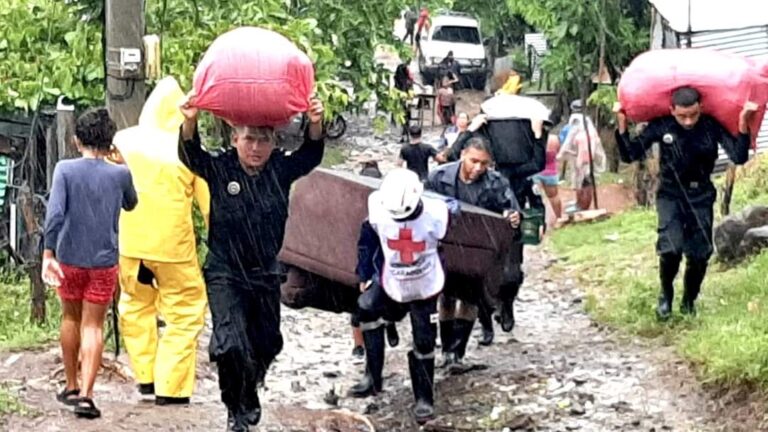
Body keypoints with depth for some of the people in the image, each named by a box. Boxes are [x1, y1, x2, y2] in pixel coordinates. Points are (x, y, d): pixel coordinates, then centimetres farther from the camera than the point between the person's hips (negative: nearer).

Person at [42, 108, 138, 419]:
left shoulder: (65, 169, -8)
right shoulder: (120, 174, -4)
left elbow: (55, 212, -19)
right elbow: (130, 204, 17)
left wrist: (48, 254, -19)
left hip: (69, 259, 0)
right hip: (104, 262, 0)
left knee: (71, 318, 20)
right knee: (93, 326, 3)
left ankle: (71, 387, 29)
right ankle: (85, 394, -10)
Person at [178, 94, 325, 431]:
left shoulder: (280, 170, -3)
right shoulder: (219, 170, -10)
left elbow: (311, 155, -13)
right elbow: (190, 155, -22)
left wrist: (315, 125, -34)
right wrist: (189, 123, -42)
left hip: (266, 275, 4)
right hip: (225, 275, -4)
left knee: (266, 344, 17)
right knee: (232, 345, -17)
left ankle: (249, 393, 46)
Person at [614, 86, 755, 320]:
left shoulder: (712, 126, -11)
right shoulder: (661, 126, -12)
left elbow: (739, 157, -18)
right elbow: (630, 155, -9)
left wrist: (743, 123, -29)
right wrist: (622, 125, -21)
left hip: (701, 196, 2)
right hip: (670, 195, -1)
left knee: (699, 255, 2)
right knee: (671, 248, -21)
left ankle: (689, 301, 27)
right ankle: (666, 295, 6)